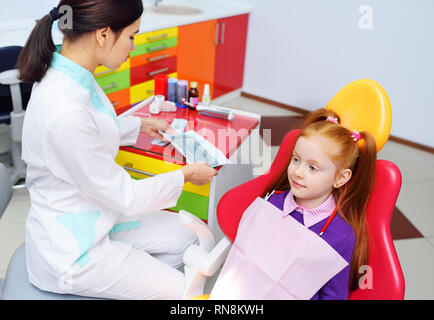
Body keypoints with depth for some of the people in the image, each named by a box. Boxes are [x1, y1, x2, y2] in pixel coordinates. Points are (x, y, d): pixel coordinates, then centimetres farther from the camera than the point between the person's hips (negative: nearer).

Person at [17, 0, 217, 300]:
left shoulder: (70, 75, -7)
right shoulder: (65, 113, -35)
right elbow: (123, 196, -23)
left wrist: (140, 125, 18)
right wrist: (185, 175, -9)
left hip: (94, 216, 9)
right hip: (71, 251, -8)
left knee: (189, 236, 12)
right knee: (182, 290, 2)